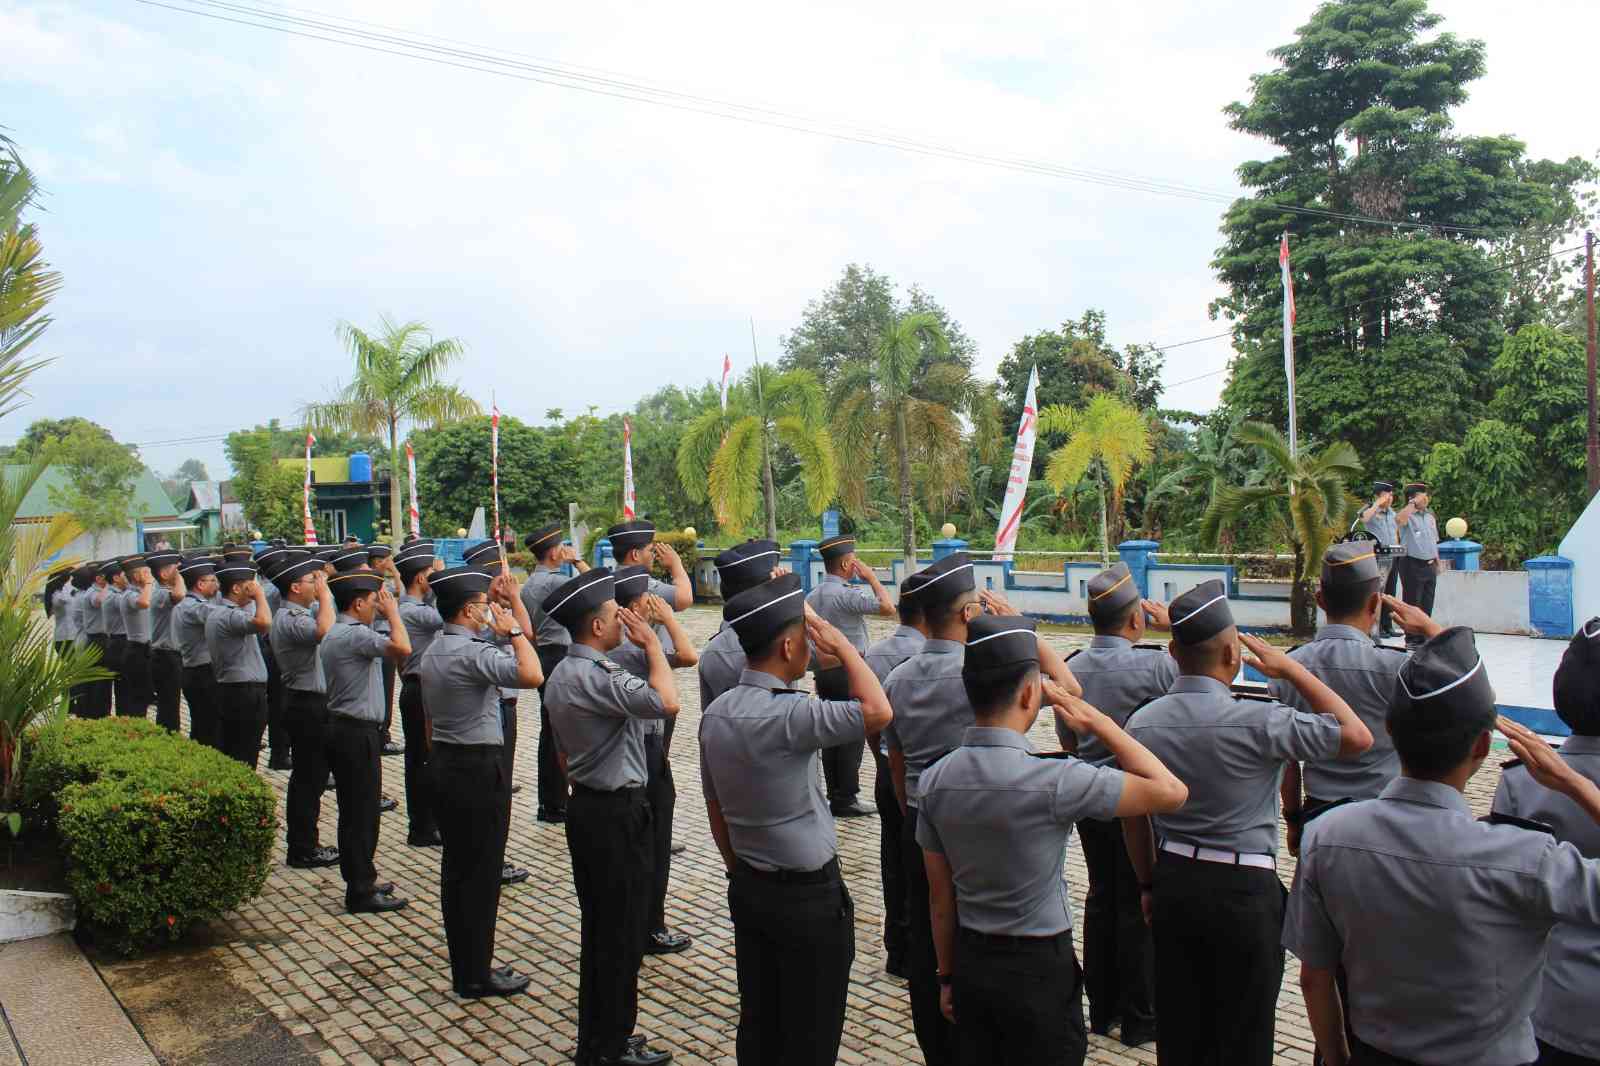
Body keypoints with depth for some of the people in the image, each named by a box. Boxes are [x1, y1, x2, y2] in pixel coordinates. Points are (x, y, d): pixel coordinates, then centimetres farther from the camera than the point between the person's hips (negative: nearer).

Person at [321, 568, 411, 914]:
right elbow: (402, 648, -30)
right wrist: (392, 611, -16)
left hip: (341, 728, 11)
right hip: (357, 733, -11)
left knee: (353, 810, 17)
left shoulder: (334, 634, 14)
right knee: (363, 812, -3)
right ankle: (361, 892, 4)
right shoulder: (354, 634, -19)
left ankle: (360, 879, 26)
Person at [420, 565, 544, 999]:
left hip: (443, 762, 10)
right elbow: (532, 675, -34)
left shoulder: (432, 651, 10)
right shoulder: (473, 653, -20)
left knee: (455, 867, 14)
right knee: (482, 873, 1)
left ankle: (464, 968, 25)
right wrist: (514, 630, -23)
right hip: (479, 767, -10)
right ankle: (477, 976, 11)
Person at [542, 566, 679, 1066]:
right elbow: (666, 702, -37)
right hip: (617, 813, -10)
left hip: (586, 807, 10)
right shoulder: (595, 677, -23)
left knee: (599, 928, 19)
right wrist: (650, 641, -24)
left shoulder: (562, 673, 10)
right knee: (622, 934, 3)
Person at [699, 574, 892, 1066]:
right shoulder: (790, 714, -26)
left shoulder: (716, 712, 0)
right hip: (809, 896, -8)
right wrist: (841, 643, -23)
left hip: (748, 890, 8)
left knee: (757, 1025, 20)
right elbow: (878, 712, -36)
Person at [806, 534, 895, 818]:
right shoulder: (846, 594, -17)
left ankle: (835, 796, 18)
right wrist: (872, 578, -8)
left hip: (823, 672, 8)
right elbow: (888, 608, -20)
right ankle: (846, 800, 1)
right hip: (848, 670, -8)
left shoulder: (811, 596, 9)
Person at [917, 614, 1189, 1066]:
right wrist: (1101, 723, -10)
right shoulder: (1053, 780, -25)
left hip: (969, 961, 5)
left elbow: (941, 898, 1)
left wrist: (947, 977, 12)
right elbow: (1170, 791, -17)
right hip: (1040, 969, -5)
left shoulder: (933, 780, -7)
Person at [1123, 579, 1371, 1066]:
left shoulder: (1141, 723, -2)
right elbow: (1357, 737, -11)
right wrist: (1293, 670, -5)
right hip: (1245, 889, -5)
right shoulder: (1256, 720, -19)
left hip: (1174, 883, 5)